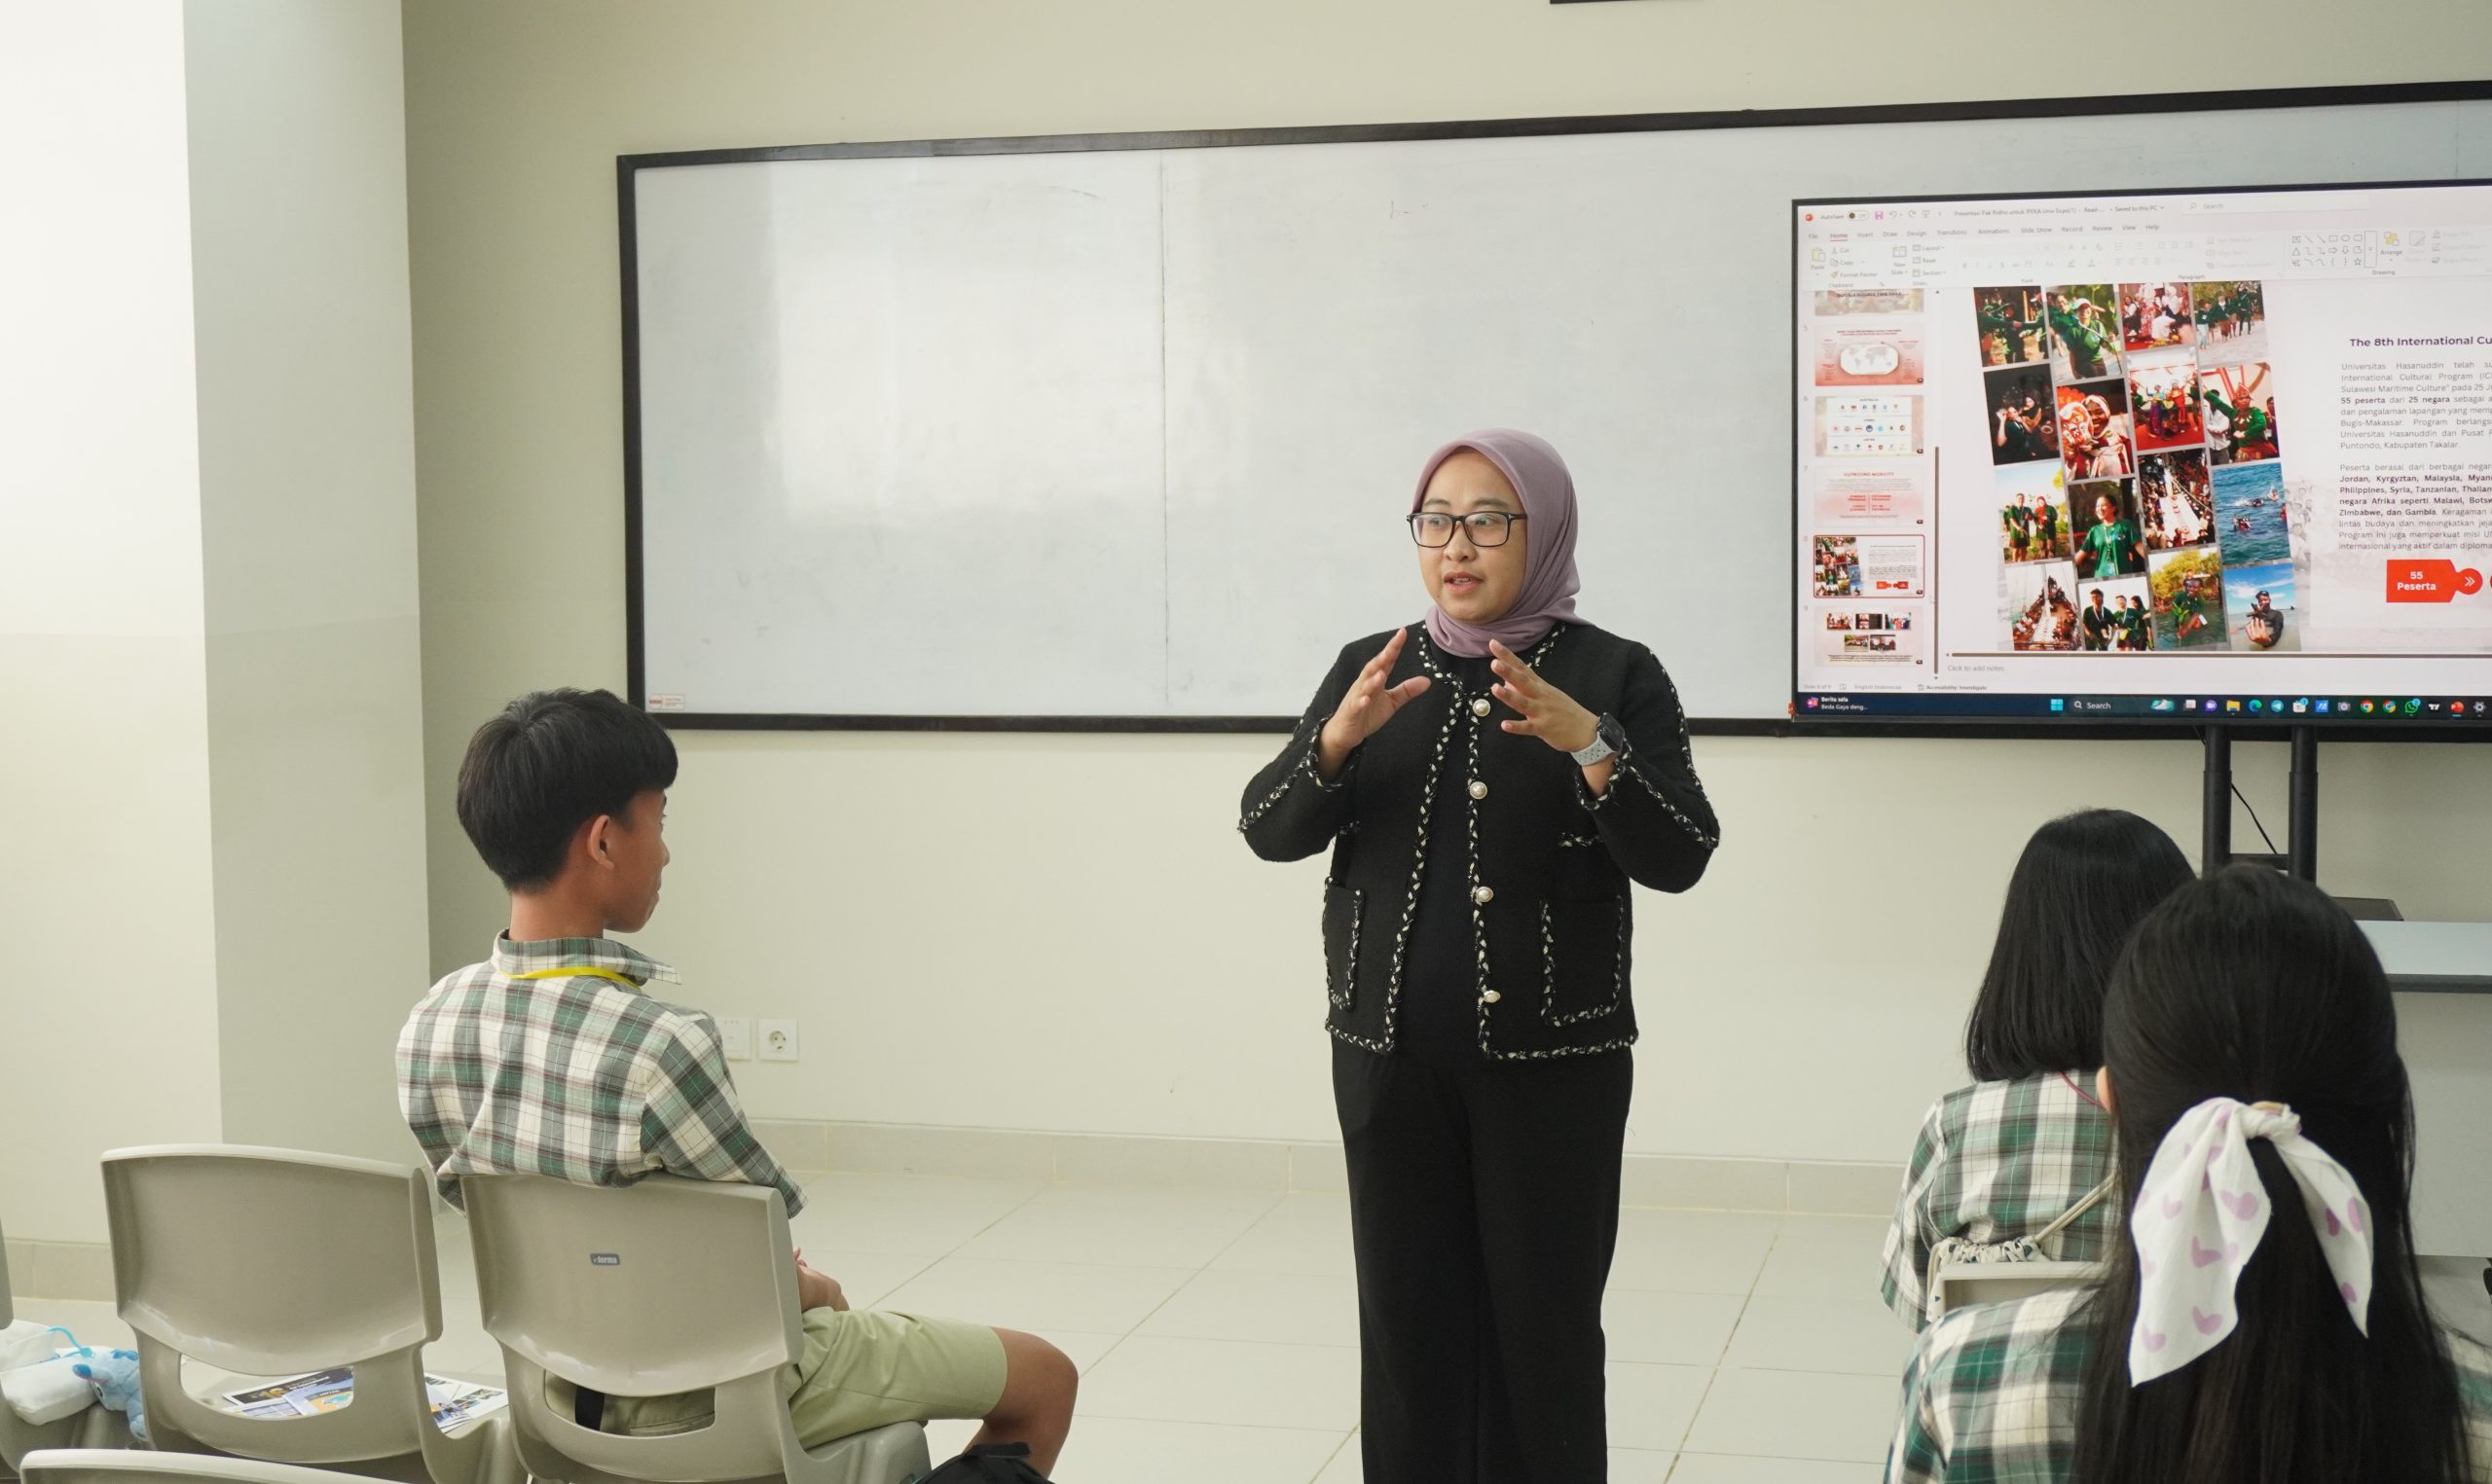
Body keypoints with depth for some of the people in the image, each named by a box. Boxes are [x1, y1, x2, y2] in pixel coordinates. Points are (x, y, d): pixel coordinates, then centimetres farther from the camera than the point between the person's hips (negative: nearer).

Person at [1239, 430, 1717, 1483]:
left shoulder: (1615, 675, -2)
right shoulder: (1371, 670, 8)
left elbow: (1678, 859, -10)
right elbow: (1270, 832, 1)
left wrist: (1587, 742, -26)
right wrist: (1339, 737, -19)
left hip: (1553, 1058, -3)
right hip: (1391, 1053, 3)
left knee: (1543, 1327, 1)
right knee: (1407, 1321, 7)